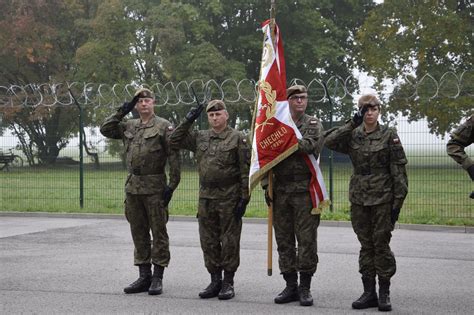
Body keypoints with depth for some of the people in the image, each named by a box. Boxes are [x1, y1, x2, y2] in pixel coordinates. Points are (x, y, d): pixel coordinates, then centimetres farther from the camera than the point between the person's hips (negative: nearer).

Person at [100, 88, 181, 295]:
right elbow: (105, 130, 14)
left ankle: (157, 278, 4)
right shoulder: (129, 126, 13)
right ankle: (144, 276, 17)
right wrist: (120, 113, 4)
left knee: (158, 231, -1)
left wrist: (172, 185, -15)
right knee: (138, 233, 9)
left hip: (154, 187, -6)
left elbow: (173, 156, -9)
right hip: (132, 186, 6)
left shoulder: (164, 126, -4)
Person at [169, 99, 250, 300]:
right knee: (208, 242, 8)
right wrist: (188, 122, 1)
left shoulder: (237, 139, -4)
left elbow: (246, 171, -7)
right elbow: (174, 141, 10)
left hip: (229, 198, -5)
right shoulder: (200, 138, 10)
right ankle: (215, 281, 18)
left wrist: (244, 198, -12)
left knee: (229, 241, 1)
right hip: (206, 198, 5)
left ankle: (228, 283, 9)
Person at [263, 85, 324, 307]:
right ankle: (291, 286, 15)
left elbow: (308, 146, -17)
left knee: (306, 240, -3)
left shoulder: (313, 124, 4)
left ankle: (305, 287, 4)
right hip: (280, 190, 3)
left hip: (304, 190, -3)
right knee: (284, 241, 7)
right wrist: (266, 184, 2)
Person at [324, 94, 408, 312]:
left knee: (381, 244, -1)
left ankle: (384, 293, 8)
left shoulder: (389, 135, -3)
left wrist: (398, 200, -9)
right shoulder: (352, 136, 5)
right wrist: (352, 123, -14)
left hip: (383, 198, -3)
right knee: (365, 245, 8)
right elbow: (329, 141, -12)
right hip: (359, 198, 3)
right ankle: (369, 292, 14)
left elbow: (398, 169, -4)